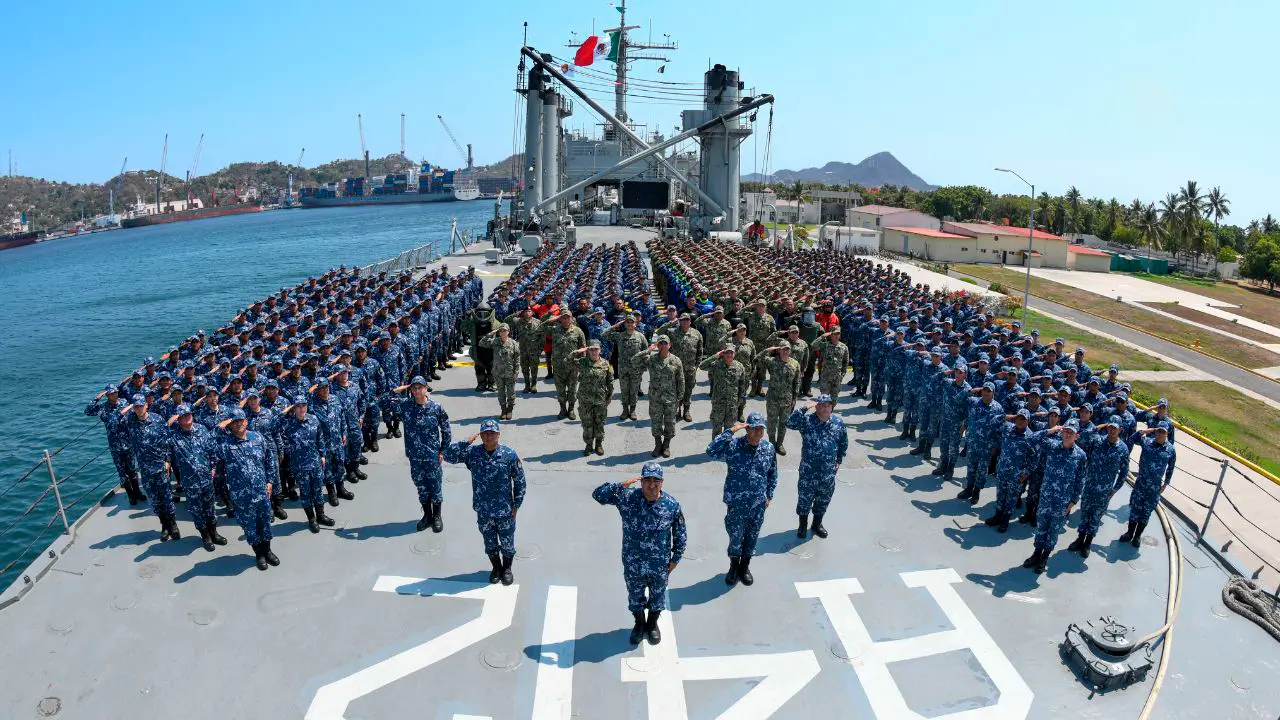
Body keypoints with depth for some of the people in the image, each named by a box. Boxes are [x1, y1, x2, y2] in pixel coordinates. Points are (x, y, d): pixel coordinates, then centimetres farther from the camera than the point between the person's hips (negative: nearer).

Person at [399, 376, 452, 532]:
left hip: (432, 455, -3)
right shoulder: (404, 405, -5)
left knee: (435, 486, 9)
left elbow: (446, 430, -3)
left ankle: (437, 516, 30)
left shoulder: (436, 407, -12)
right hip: (414, 456, 3)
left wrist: (442, 450, -2)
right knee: (421, 486, 16)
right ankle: (427, 515, 36)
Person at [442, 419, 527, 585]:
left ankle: (507, 568, 40)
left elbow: (520, 481, -6)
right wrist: (466, 442, -24)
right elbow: (448, 455, -16)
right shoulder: (472, 453, -9)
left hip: (505, 510, -2)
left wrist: (516, 505, -5)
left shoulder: (509, 455, -14)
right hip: (483, 510, 2)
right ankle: (496, 568, 44)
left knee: (507, 542, 14)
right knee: (490, 542, 19)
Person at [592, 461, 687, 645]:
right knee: (635, 596, 23)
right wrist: (620, 485, -34)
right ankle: (639, 623, 51)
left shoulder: (672, 505, -18)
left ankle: (652, 624, 52)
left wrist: (675, 559, -1)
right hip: (633, 563, 0)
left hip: (660, 565, 0)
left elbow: (681, 534, -5)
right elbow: (598, 494, -21)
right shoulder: (627, 498, -19)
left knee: (657, 596, 23)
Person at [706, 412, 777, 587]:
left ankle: (745, 566, 43)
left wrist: (769, 495, 10)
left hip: (758, 504, 3)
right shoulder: (733, 446, -18)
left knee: (752, 537, 19)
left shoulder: (769, 448, -5)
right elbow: (712, 452, -36)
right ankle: (734, 566, 39)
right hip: (736, 503, -3)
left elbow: (773, 473, 9)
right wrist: (730, 431, -34)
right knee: (736, 537, 12)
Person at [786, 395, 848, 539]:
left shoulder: (838, 422, -2)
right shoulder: (807, 420, -13)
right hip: (808, 470, -3)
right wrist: (805, 408, -29)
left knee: (824, 499, 18)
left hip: (828, 471, 3)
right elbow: (790, 422, -29)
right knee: (805, 497, 11)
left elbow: (843, 443, 11)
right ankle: (803, 525, 33)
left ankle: (817, 524, 40)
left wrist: (839, 460, 12)